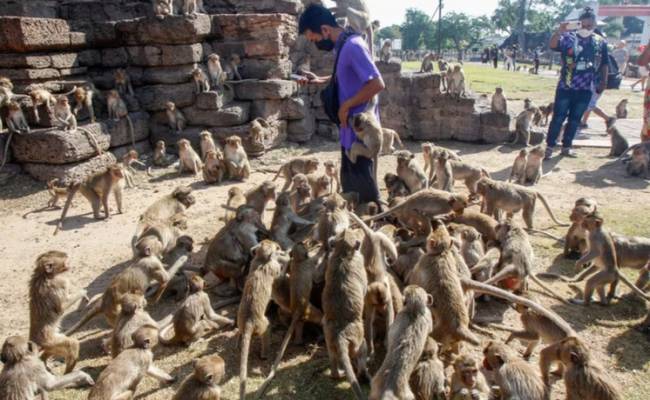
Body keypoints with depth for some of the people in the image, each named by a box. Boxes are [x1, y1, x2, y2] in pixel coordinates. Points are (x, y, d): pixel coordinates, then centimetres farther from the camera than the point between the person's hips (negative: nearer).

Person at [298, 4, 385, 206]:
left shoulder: (353, 46, -19)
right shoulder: (343, 46, 10)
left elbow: (377, 84, -27)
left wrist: (346, 106, -18)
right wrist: (317, 81, 15)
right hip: (350, 129, 10)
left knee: (363, 183, 1)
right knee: (350, 181, 18)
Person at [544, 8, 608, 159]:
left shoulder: (601, 42, 6)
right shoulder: (569, 37, -4)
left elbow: (604, 64, 13)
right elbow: (552, 45, -20)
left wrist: (604, 82, 9)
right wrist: (559, 32, -35)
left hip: (585, 90, 3)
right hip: (566, 87, -3)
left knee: (575, 119, 10)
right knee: (558, 118, -1)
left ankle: (566, 146, 21)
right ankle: (549, 147, 5)